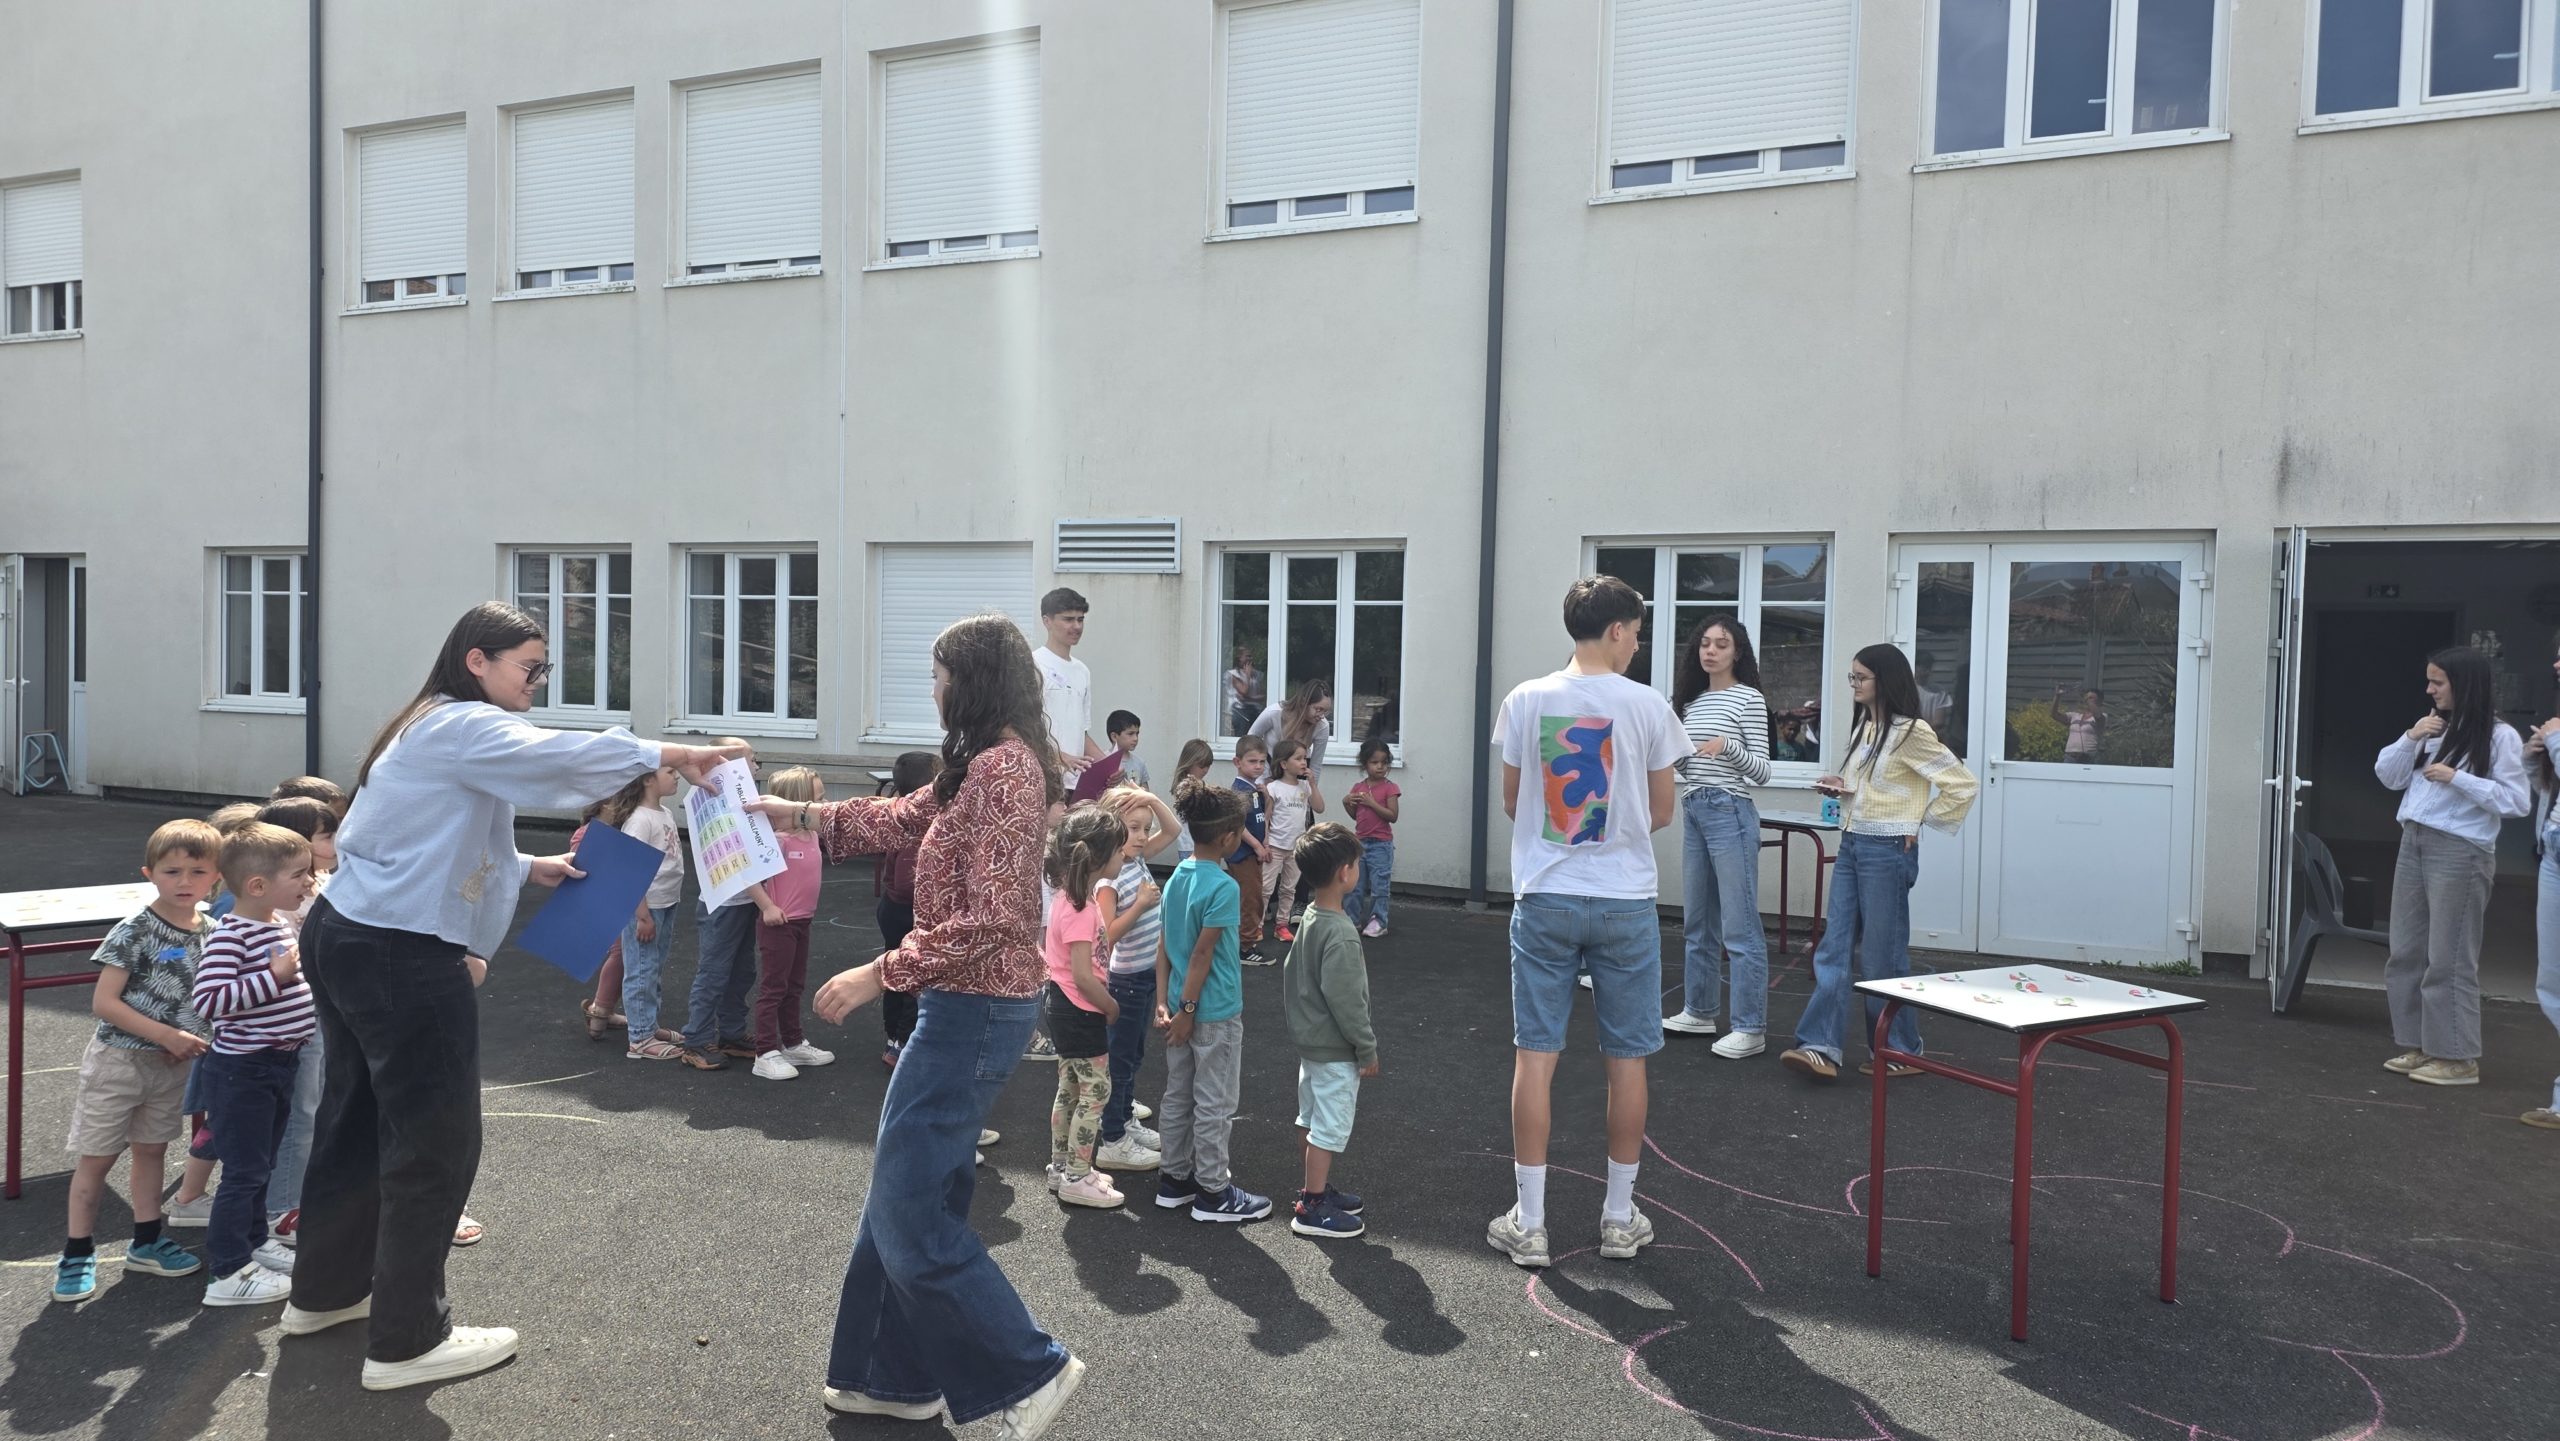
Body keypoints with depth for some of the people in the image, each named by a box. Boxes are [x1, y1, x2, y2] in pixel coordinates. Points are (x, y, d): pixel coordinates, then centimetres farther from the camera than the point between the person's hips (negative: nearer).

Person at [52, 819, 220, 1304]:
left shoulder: (211, 934, -1)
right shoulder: (134, 931, -17)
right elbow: (103, 1002, -18)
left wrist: (189, 1041, -5)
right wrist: (166, 1035, -20)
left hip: (172, 1064, 5)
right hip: (119, 1058, -5)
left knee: (152, 1150, 17)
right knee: (95, 1157, 4)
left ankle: (146, 1244, 29)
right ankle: (77, 1255, 17)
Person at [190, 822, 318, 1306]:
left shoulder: (280, 927, 9)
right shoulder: (229, 935, -21)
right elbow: (207, 1000, -31)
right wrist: (275, 976, -30)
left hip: (279, 1064, 9)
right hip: (242, 1070, -9)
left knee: (261, 1165, 21)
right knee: (244, 1170, -2)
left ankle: (253, 1242, 36)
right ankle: (228, 1273, 8)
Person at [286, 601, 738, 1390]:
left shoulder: (431, 728, 17)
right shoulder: (462, 727, -14)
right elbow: (558, 755, -30)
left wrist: (527, 868, 12)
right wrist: (665, 755, -28)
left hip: (347, 938, 11)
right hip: (402, 959, -11)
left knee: (359, 1115, 22)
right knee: (435, 1140, -1)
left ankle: (324, 1289, 39)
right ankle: (405, 1340, 9)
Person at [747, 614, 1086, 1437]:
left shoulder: (1002, 767, -21)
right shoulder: (989, 766, 12)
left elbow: (988, 920, -25)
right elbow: (905, 818, 25)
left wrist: (880, 975, -20)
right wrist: (800, 815, 23)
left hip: (976, 1010, -11)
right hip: (971, 1005, 11)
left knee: (908, 1213, -3)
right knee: (911, 1195, 17)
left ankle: (1033, 1370, 8)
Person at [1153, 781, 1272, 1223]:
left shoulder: (1177, 876, 3)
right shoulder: (1223, 886, -21)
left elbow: (1164, 945, 4)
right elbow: (1202, 954, -21)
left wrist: (1164, 1002, 5)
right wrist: (1187, 1010, -16)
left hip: (1181, 1006, 8)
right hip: (1215, 1013, -8)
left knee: (1177, 1096, 16)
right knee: (1215, 1104, 4)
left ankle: (1174, 1179, 28)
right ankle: (1212, 1192, 14)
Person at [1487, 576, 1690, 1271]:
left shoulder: (1526, 701, -2)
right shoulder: (1648, 705, -6)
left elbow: (1510, 804, 6)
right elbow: (1660, 813, 4)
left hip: (1544, 899, 1)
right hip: (1625, 901, -1)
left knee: (1535, 1055, 5)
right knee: (1627, 1058, 11)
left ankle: (1529, 1224, 10)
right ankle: (1620, 1218, 22)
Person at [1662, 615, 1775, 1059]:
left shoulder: (1749, 700, -6)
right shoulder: (1691, 701, 14)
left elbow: (1762, 772, -9)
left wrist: (1727, 746, -26)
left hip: (1729, 813, -7)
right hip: (1693, 811, 8)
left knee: (1739, 926, -5)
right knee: (1697, 921, 14)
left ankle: (1751, 1029, -1)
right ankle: (1699, 1012, 25)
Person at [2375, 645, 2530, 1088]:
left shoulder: (2499, 736, -7)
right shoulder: (2431, 728, 11)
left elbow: (2517, 800, -11)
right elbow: (2387, 776, 10)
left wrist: (2457, 778, -17)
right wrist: (2410, 738, -3)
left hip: (2460, 853, -7)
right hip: (2413, 844, 7)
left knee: (2448, 959, -4)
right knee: (2406, 953, 10)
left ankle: (2457, 1058, 5)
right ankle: (2418, 1045, 19)